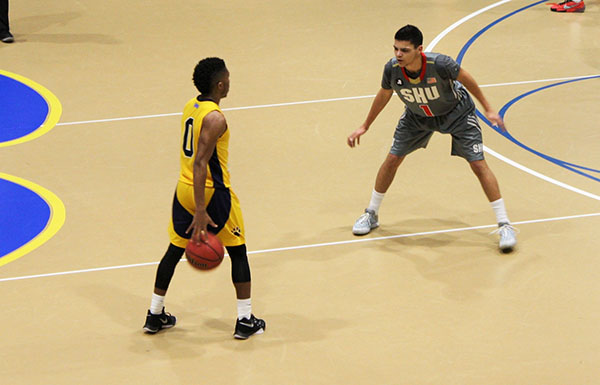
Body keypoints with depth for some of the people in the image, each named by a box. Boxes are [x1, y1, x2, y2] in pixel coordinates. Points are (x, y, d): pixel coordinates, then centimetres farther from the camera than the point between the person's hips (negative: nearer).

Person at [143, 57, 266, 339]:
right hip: (212, 193, -8)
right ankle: (245, 321, 10)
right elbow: (200, 164, -26)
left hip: (184, 189, 8)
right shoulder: (215, 119, -21)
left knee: (175, 250, 17)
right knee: (237, 252, 7)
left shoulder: (190, 107, 5)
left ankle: (155, 316, 24)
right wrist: (201, 211, -27)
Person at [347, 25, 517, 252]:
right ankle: (371, 215, 22)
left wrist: (487, 109, -7)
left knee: (478, 165, -11)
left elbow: (466, 79, -16)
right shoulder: (392, 69, -27)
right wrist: (365, 127, 6)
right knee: (392, 159, 0)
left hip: (456, 112, -3)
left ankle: (504, 225, -4)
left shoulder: (440, 64, -38)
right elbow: (384, 95, -4)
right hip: (417, 115, 3)